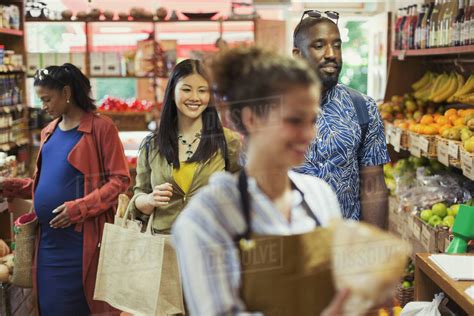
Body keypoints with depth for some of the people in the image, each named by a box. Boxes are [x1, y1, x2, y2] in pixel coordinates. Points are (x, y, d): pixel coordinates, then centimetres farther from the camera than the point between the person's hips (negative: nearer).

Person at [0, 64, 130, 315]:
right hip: (48, 239, 7)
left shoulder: (101, 127, -8)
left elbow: (120, 180, -12)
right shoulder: (49, 132, 14)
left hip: (82, 240, -7)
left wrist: (79, 208, -20)